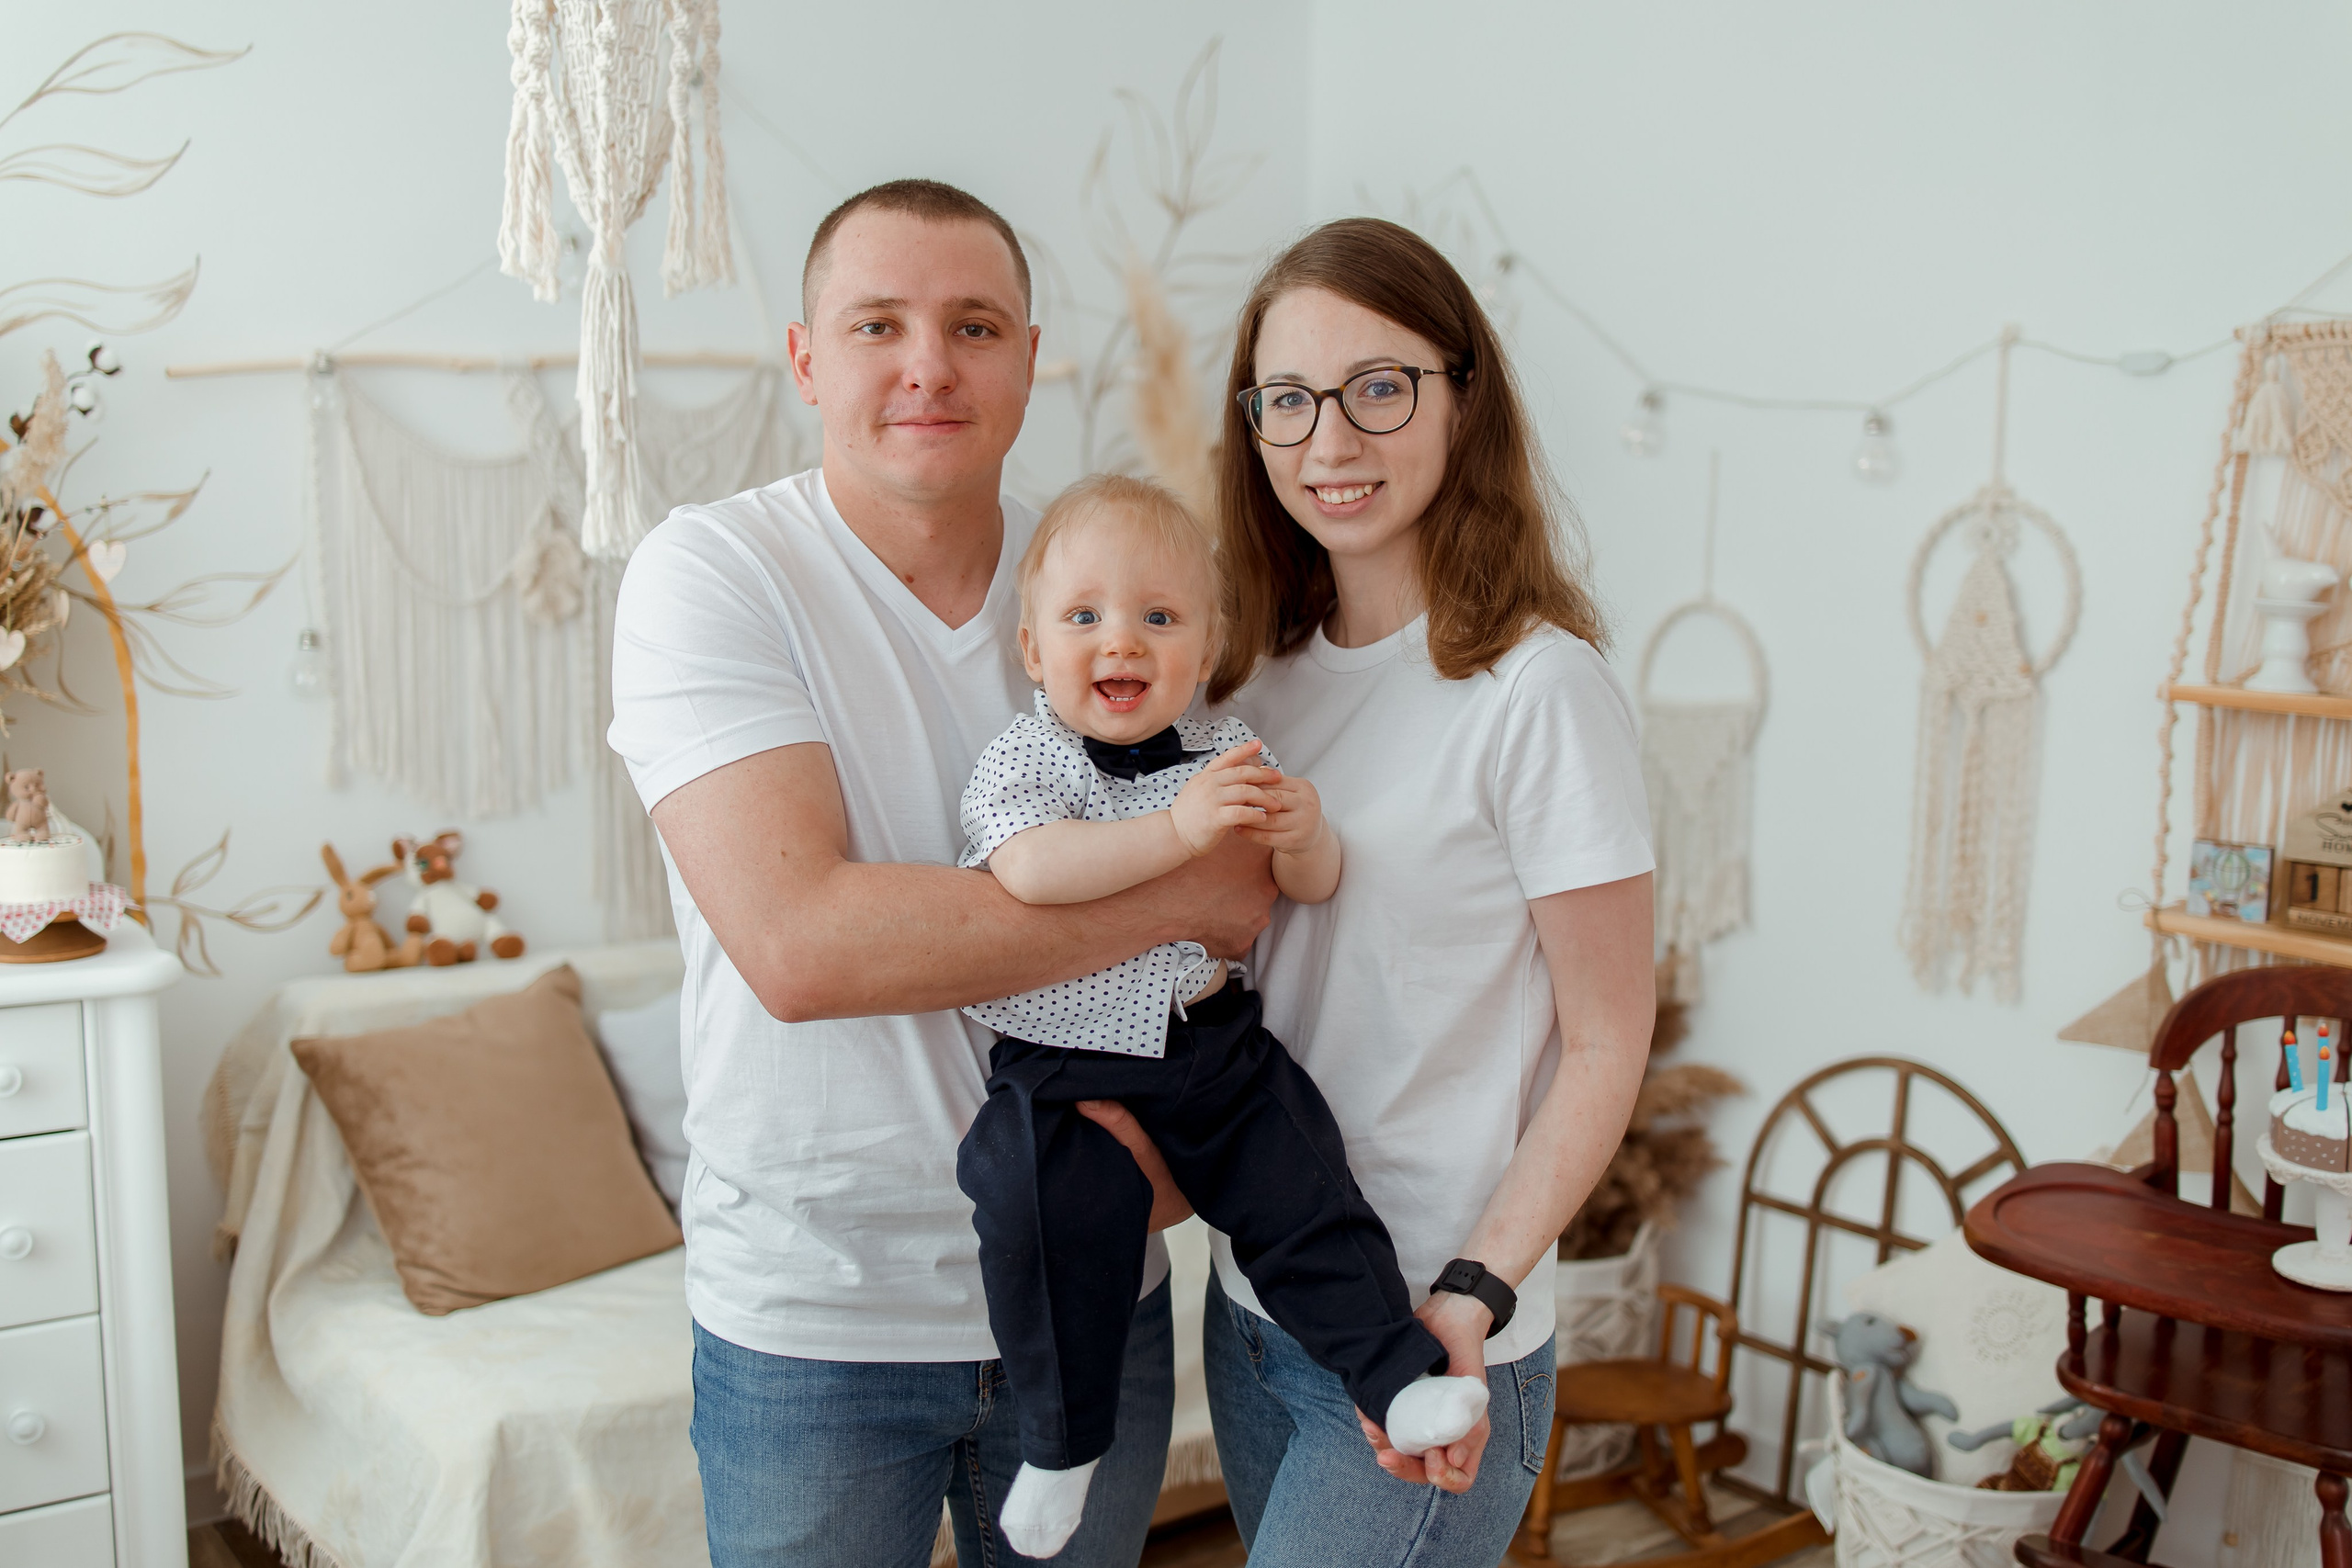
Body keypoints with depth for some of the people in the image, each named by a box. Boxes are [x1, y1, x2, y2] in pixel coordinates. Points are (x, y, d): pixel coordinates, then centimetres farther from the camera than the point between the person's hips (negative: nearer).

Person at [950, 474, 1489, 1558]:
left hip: (1215, 1048, 3)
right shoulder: (1022, 758, -10)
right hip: (1064, 1071, -3)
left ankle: (1398, 1377, 12)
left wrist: (1302, 833, -20)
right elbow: (1031, 871, -30)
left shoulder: (1227, 753, 3)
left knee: (1304, 1194, -3)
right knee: (1058, 1229, -14)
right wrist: (1179, 829, -38)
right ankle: (1060, 1443, 8)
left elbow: (1312, 887, 5)